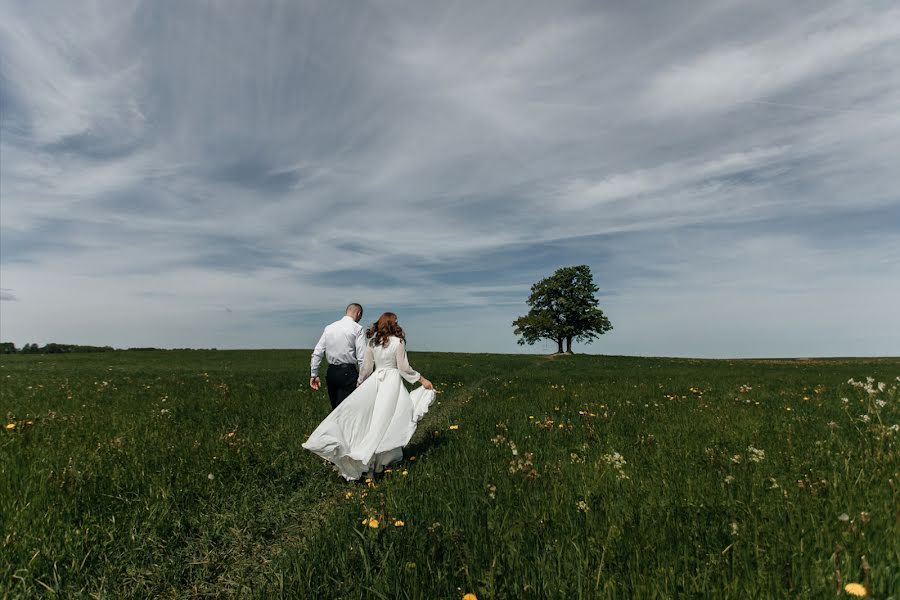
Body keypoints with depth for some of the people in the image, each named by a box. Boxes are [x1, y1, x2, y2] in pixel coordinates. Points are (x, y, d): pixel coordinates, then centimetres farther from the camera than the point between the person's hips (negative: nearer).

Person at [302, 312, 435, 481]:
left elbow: (366, 367, 8)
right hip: (392, 380, -4)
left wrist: (360, 382, 22)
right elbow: (404, 369, -7)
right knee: (386, 418, 1)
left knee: (354, 407, 11)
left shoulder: (371, 342, 4)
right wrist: (422, 380, 1)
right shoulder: (398, 342, -7)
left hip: (375, 380, 4)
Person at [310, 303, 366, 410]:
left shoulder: (329, 328, 11)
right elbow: (361, 358, -11)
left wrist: (314, 374, 15)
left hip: (331, 372, 6)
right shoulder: (357, 329, -5)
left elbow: (317, 353, 10)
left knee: (336, 409, 15)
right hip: (348, 373, -5)